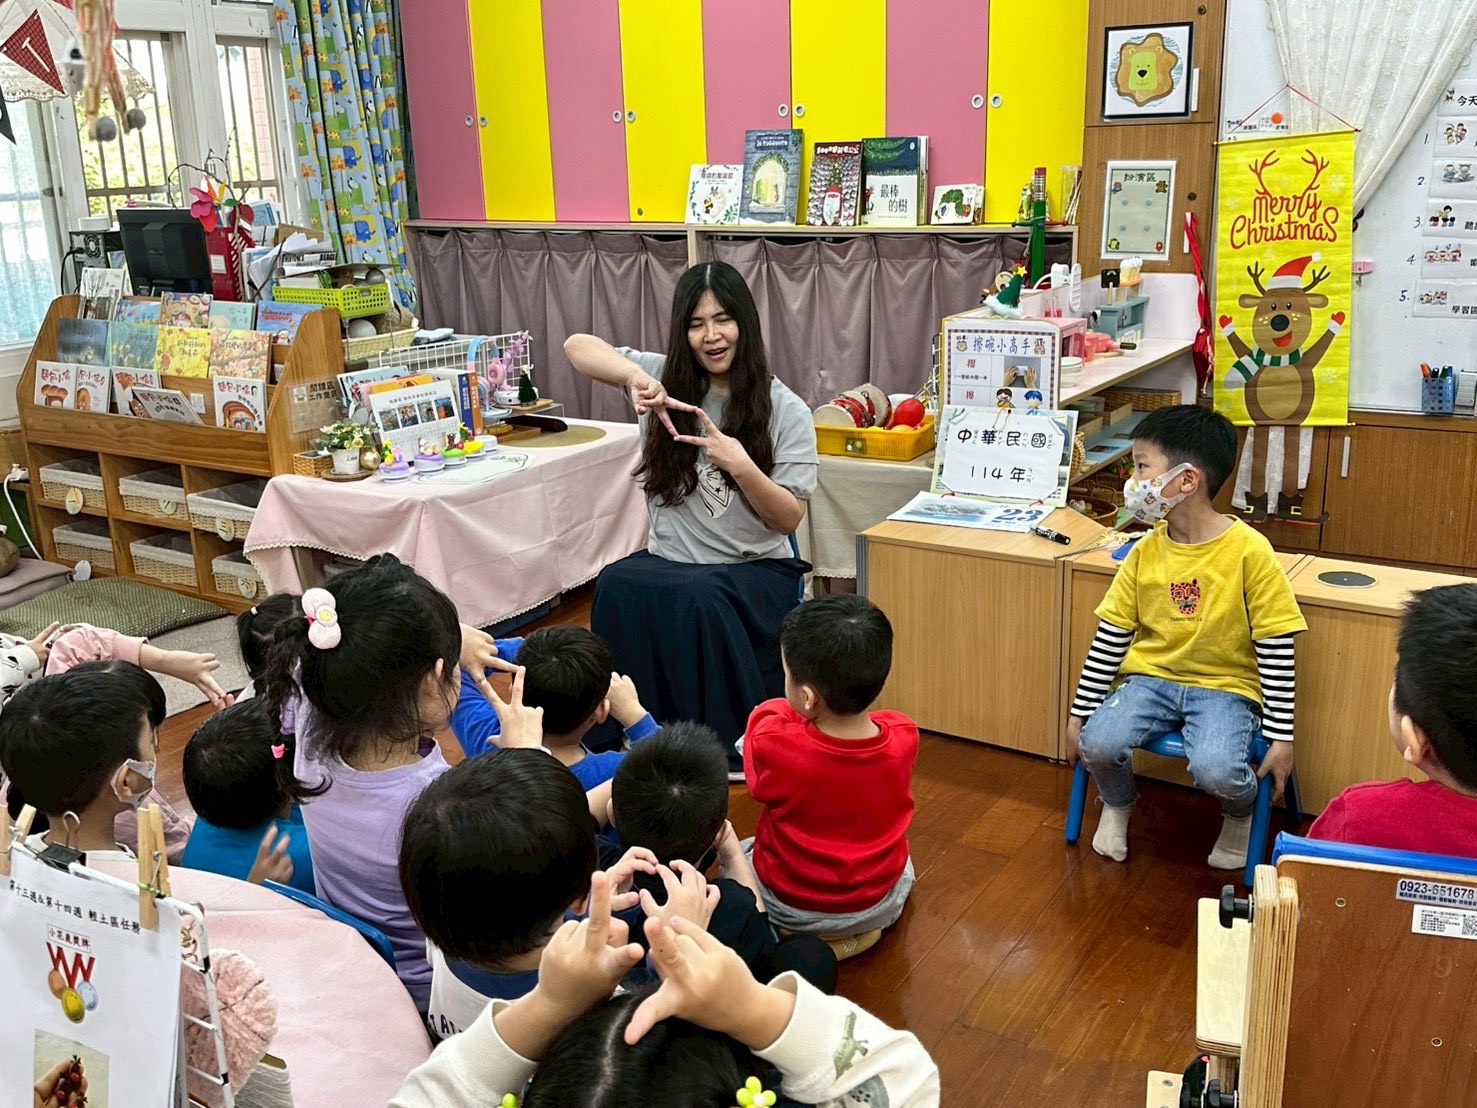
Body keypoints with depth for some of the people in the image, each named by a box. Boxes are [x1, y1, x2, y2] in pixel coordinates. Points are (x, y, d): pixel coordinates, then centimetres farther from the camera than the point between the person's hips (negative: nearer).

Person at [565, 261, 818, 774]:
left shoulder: (785, 411, -1)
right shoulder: (669, 380, 5)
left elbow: (788, 519, -4)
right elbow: (577, 345, -4)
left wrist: (740, 465, -23)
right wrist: (635, 375, -24)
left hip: (756, 568, -2)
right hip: (671, 559, 2)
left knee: (700, 597, -35)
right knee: (618, 586, -31)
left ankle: (736, 745, -16)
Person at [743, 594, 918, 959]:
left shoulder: (772, 743, -33)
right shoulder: (904, 737, -23)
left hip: (791, 909, -3)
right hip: (880, 908, 3)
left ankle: (796, 941, 11)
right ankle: (859, 930, 16)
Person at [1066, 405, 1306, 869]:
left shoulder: (1249, 551, -14)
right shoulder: (1145, 552, -1)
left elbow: (1277, 651, -10)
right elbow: (1110, 637, 5)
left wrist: (1281, 736, -11)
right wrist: (1080, 712, 4)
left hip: (1224, 686, -3)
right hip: (1151, 676, 3)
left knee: (1216, 770, -30)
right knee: (1098, 743, -24)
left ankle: (1241, 814, 9)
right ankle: (1117, 805, 13)